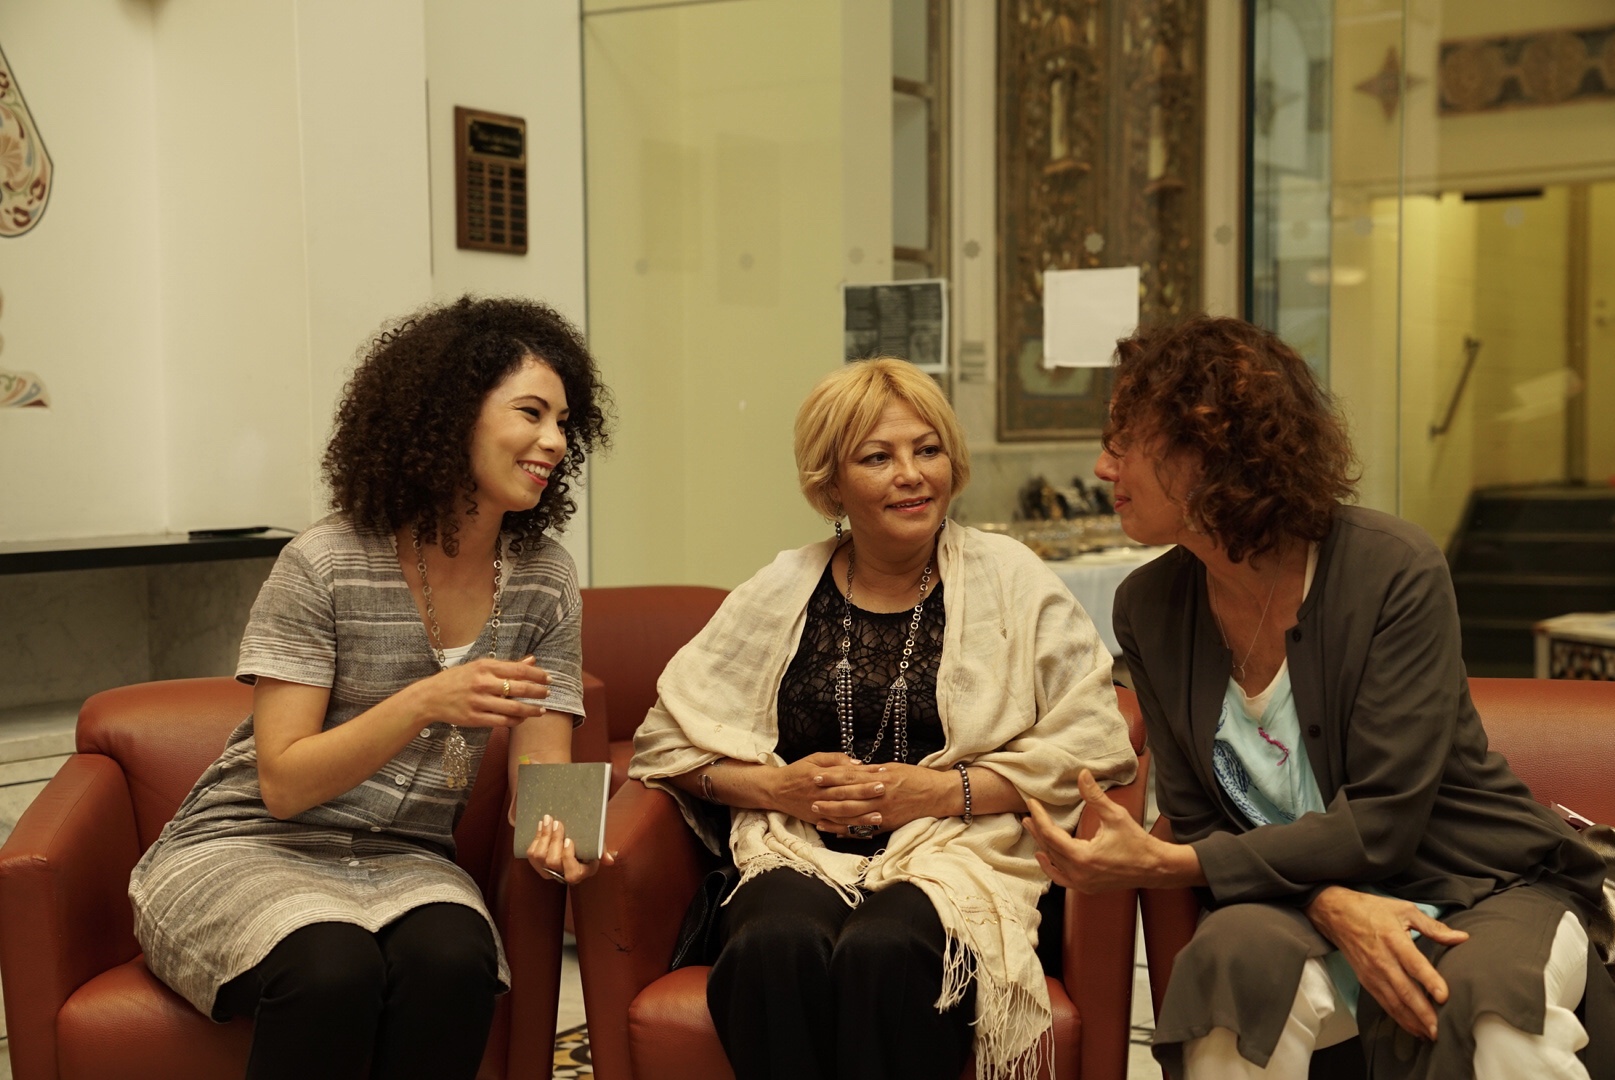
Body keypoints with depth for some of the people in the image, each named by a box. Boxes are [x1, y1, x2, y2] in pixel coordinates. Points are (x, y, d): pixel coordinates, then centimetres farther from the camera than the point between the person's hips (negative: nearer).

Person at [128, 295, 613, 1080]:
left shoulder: (543, 580, 1)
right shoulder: (324, 566, -13)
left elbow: (542, 770, -1)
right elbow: (284, 785, -14)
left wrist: (556, 829, -26)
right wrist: (423, 704, -29)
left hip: (403, 861, 3)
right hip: (245, 850, -3)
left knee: (453, 960, -31)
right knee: (334, 966, -35)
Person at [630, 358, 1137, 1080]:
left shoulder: (1010, 580, 8)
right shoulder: (781, 592, 13)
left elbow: (1090, 753, 0)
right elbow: (667, 741, 13)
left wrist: (938, 790, -8)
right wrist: (776, 785, -5)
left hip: (957, 858, -1)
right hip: (801, 857, 1)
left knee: (881, 952, -35)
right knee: (775, 949, -34)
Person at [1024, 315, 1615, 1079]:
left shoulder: (1394, 571, -16)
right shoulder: (1148, 607, -2)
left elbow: (1379, 827, -18)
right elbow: (1201, 822, 0)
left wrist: (1160, 865, -21)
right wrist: (1332, 903, -21)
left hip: (1480, 889, -2)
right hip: (1302, 902, 3)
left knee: (1489, 1004, -35)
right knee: (1234, 953, -31)